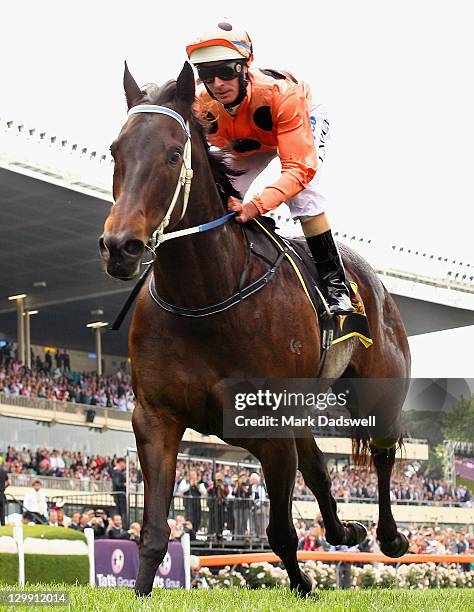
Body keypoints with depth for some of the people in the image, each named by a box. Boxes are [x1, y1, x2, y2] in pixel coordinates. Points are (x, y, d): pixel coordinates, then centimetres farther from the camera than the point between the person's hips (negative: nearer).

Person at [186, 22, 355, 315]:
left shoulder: (282, 95, -45)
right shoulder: (201, 107, -34)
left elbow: (299, 168, -49)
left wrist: (256, 206, -64)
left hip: (306, 122, -4)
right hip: (246, 144, 5)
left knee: (302, 195, -27)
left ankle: (335, 282, -18)